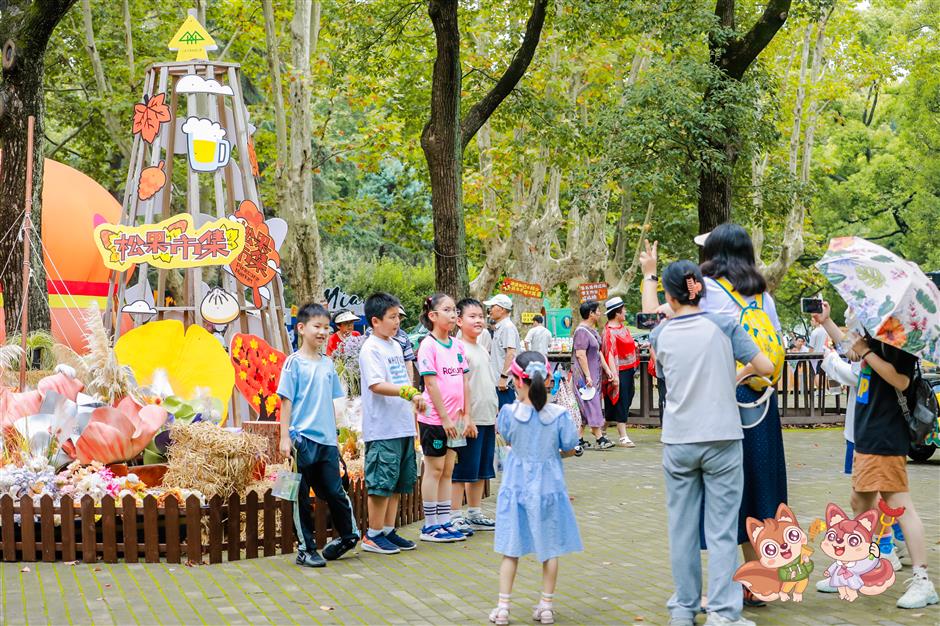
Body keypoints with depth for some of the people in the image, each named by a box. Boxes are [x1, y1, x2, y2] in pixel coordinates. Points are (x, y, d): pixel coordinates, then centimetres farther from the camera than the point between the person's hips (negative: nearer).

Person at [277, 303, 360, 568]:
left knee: (335, 491, 5)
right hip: (302, 439, -4)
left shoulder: (327, 363, 11)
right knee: (302, 497, 3)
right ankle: (307, 548, 12)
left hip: (327, 440, 4)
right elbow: (286, 401, -5)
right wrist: (285, 437, -10)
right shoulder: (294, 362, -4)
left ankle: (347, 535, 25)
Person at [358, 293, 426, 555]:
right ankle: (373, 536, 5)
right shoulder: (370, 349, -11)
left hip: (403, 426, 9)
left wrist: (414, 397, 13)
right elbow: (376, 385, -21)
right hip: (382, 429, -9)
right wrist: (408, 392, -29)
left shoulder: (395, 346, 16)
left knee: (399, 482, 13)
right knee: (382, 483, -5)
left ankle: (388, 531, 22)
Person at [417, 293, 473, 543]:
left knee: (447, 470, 12)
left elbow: (465, 382, 11)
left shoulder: (457, 345, 10)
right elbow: (431, 384, -15)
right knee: (434, 470, 0)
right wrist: (444, 417, -16)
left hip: (454, 418, 7)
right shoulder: (428, 345, -12)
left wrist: (467, 415, 7)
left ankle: (445, 522, 19)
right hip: (434, 418, -7)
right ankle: (430, 526, 7)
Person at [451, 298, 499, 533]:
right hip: (470, 421, -9)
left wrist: (496, 416, 20)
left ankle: (475, 514, 22)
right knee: (461, 471, -3)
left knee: (481, 471, 14)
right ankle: (455, 516, 4)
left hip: (487, 419, 9)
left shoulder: (483, 350, 16)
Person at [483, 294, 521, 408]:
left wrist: (504, 376, -25)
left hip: (505, 381, -10)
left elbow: (511, 353, -22)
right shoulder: (498, 328, 19)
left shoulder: (507, 327, -13)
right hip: (498, 381, 10)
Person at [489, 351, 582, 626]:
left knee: (511, 550, 9)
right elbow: (569, 450, -2)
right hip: (549, 487, 0)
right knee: (550, 548, 13)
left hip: (516, 487, 0)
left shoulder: (509, 412, -13)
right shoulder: (558, 414, -12)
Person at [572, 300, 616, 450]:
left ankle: (578, 439, 12)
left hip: (594, 375, 10)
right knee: (591, 405, -9)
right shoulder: (582, 331, -15)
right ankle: (599, 439, -10)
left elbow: (598, 352, 23)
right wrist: (587, 376, -23)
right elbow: (580, 354, -21)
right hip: (584, 375, -10)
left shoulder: (592, 331, 17)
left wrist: (607, 369, 19)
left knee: (584, 409, 9)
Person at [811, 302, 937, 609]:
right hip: (867, 438, 10)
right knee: (861, 502, 20)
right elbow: (850, 346, 32)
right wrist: (826, 322, 27)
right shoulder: (874, 338, 11)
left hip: (886, 441, -10)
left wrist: (866, 352, -23)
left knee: (899, 505, -12)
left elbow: (901, 380, -28)